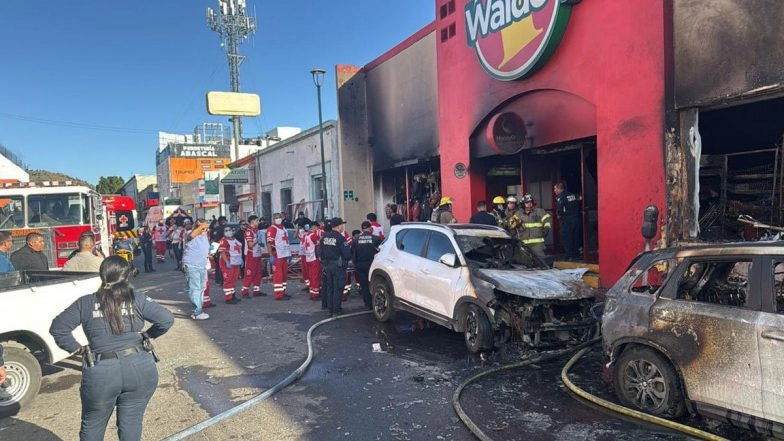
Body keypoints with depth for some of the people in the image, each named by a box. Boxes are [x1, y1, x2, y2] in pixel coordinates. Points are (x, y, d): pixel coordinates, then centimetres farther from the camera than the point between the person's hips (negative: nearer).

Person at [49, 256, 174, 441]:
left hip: (101, 373, 0)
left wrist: (77, 349, 11)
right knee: (131, 423, 13)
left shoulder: (85, 303, 5)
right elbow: (167, 319, -3)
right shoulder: (138, 300, 2)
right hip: (140, 368, 0)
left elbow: (57, 328, 3)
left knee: (92, 425, 22)